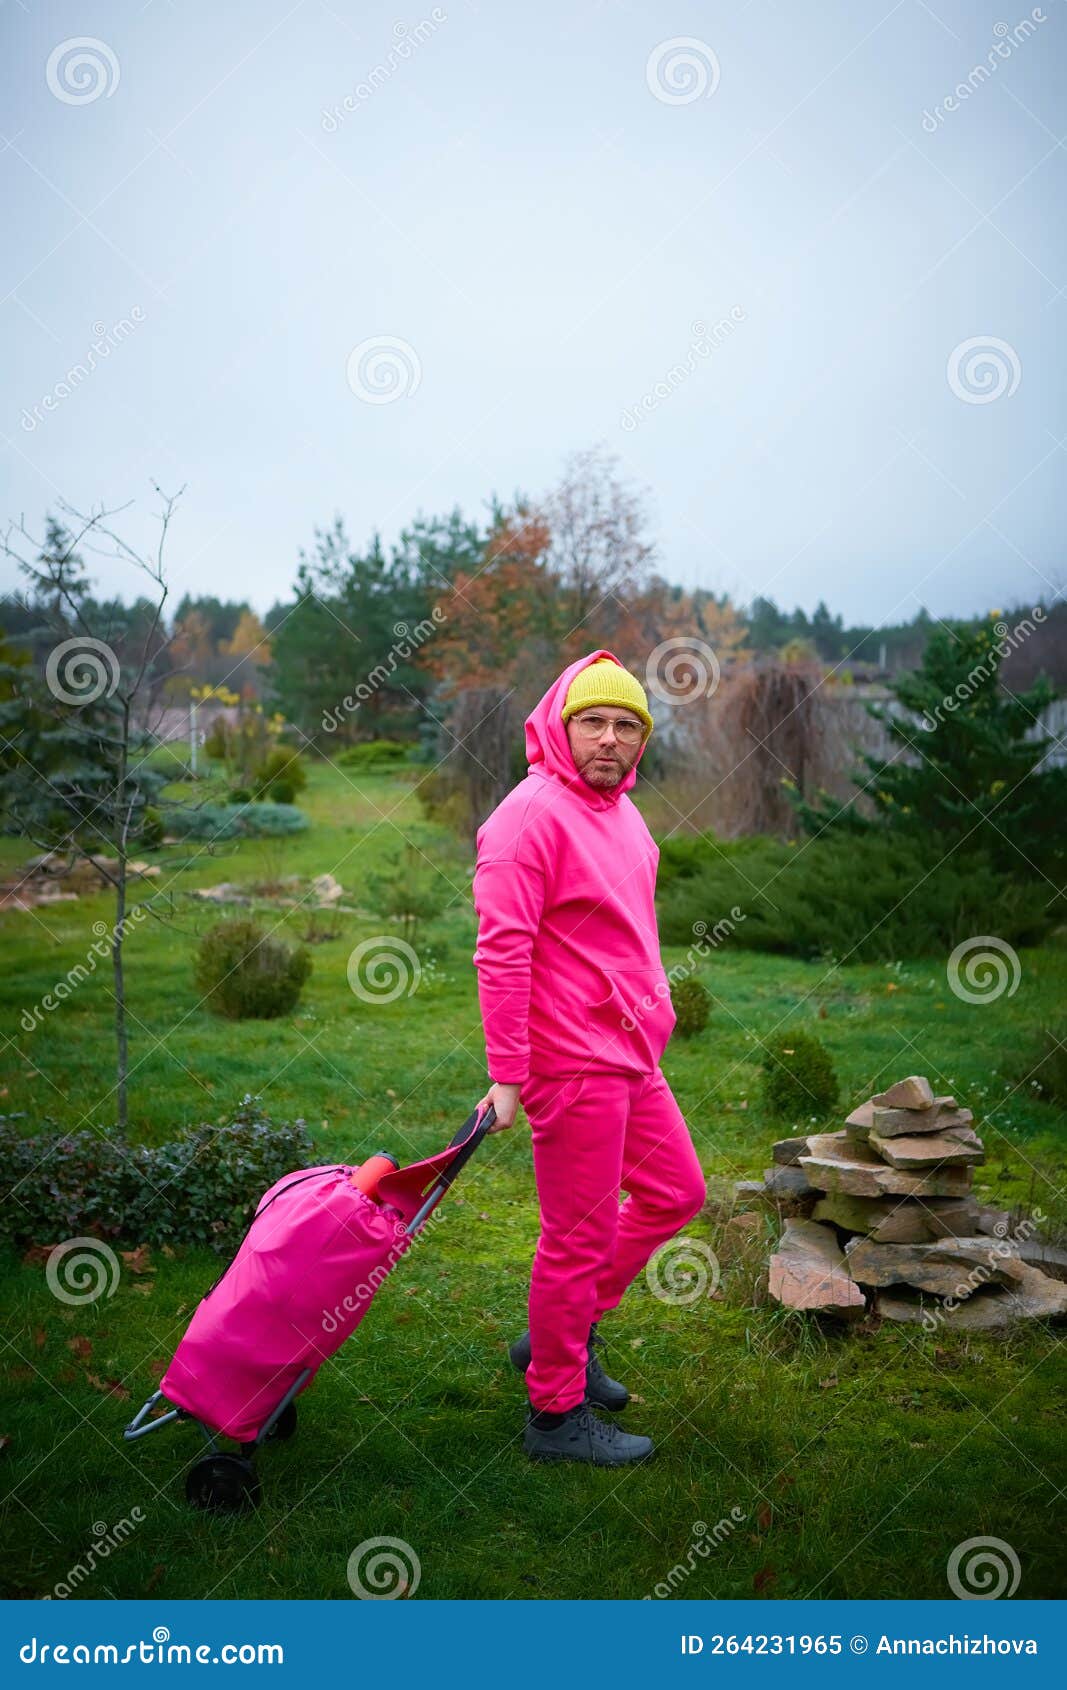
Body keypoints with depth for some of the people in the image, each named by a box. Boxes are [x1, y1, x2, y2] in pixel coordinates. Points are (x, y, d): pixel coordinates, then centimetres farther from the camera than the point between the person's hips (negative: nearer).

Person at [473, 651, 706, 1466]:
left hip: (631, 1057, 10)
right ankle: (557, 1413, 19)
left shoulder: (623, 813, 13)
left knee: (676, 1191, 20)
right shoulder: (532, 815, -16)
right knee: (580, 1235, 1)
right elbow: (501, 952, -21)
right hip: (571, 1062, -10)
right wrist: (507, 1075, -22)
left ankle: (563, 1335, 32)